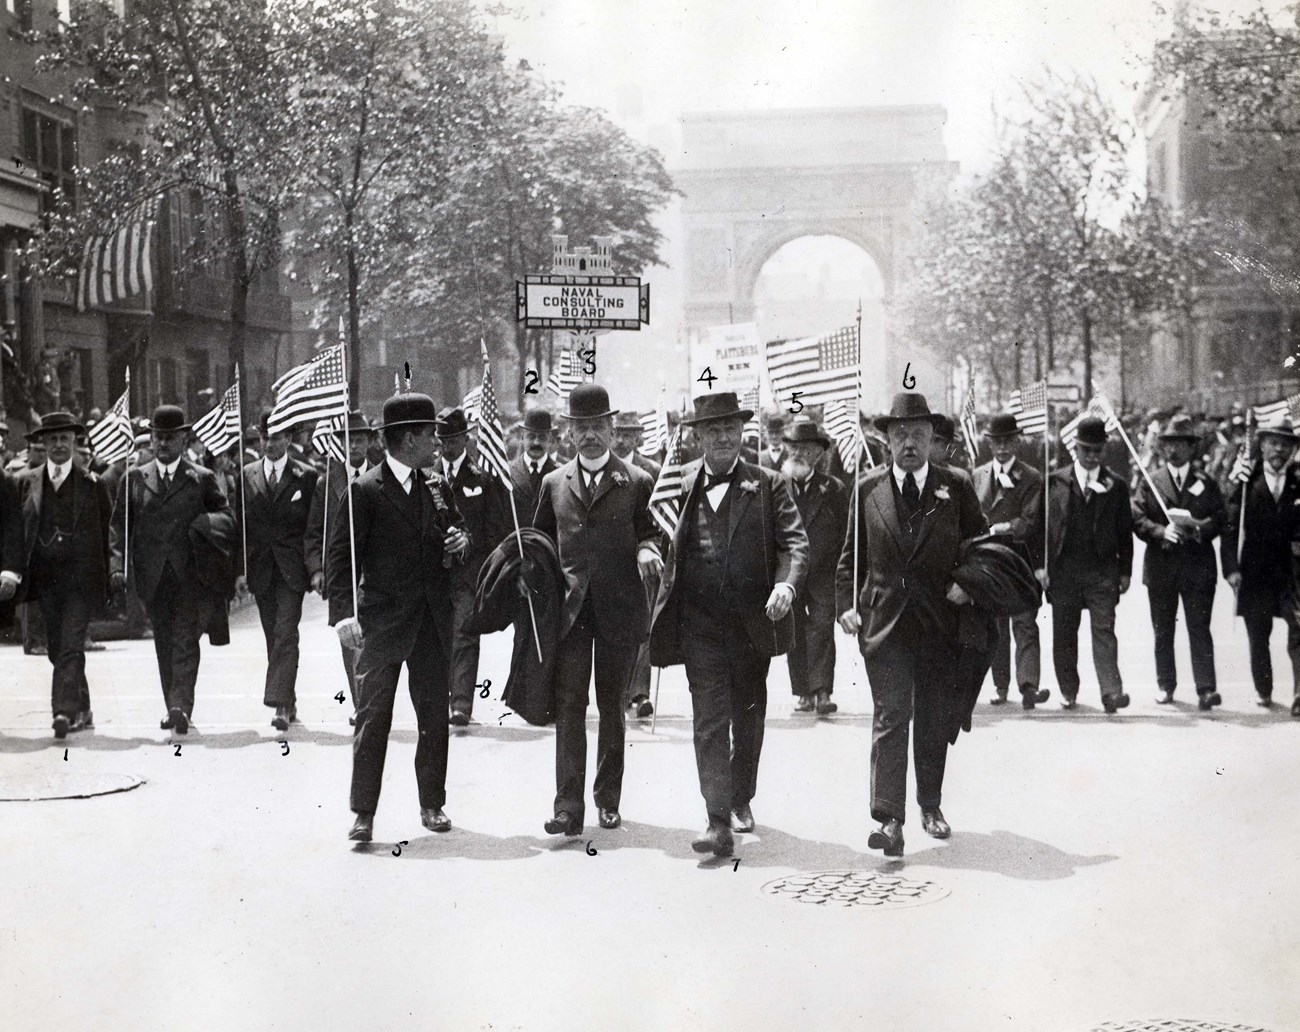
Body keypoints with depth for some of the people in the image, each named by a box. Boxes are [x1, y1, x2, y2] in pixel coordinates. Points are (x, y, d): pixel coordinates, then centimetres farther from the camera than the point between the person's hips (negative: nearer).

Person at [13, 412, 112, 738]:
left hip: (80, 578, -4)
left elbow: (107, 534, 3)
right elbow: (17, 531, 10)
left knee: (71, 647, -12)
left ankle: (65, 711, -15)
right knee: (56, 649, 10)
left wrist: (107, 580, -2)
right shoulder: (27, 483, 9)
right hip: (45, 578, 4)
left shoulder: (92, 484, 2)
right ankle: (82, 710, 23)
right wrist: (18, 573, 1)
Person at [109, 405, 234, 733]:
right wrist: (118, 565, -4)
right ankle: (175, 709, 16)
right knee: (164, 644, 8)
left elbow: (227, 516, 8)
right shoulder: (133, 479, 12)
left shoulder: (202, 479, 7)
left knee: (185, 639, -13)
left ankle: (181, 705, -21)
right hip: (152, 576, 3)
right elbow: (119, 525, 9)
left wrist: (208, 522, -15)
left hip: (189, 574, -3)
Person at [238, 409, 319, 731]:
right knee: (274, 637, 9)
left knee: (285, 634, -13)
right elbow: (241, 524, 9)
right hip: (260, 568, 4)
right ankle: (288, 702, 18)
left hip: (292, 567, -4)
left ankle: (280, 703, -17)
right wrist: (241, 567, 3)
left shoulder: (306, 476, 0)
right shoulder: (247, 475, 8)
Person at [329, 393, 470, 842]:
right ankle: (363, 813, 5)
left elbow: (455, 532, 26)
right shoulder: (365, 491, -7)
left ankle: (433, 804, 22)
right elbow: (341, 555, -9)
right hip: (382, 622, -5)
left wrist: (460, 540, 1)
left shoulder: (439, 488, 11)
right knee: (373, 717, -1)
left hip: (433, 623, 5)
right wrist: (346, 612, -19)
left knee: (435, 716, 10)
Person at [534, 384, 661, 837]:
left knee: (611, 704, 10)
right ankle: (568, 807, -7)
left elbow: (651, 533, 9)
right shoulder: (554, 484, 11)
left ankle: (608, 799, 22)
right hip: (568, 609, 1)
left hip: (618, 609, -1)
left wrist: (646, 551, -13)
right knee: (569, 704, -6)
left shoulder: (637, 482, 4)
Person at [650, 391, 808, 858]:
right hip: (699, 623, -1)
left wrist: (786, 584, -24)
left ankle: (742, 798, 37)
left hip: (753, 621, 1)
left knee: (749, 718, 16)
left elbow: (794, 541, -8)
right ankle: (718, 822, -9)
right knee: (709, 722, -8)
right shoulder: (678, 483, 5)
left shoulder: (768, 484, 1)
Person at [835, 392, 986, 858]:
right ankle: (888, 818, -13)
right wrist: (846, 605, 0)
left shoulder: (956, 487, 4)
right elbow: (850, 555, 10)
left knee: (935, 720, 11)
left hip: (940, 622, 1)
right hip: (885, 621, -1)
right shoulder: (868, 489, 5)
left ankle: (930, 806, 29)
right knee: (891, 715, -10)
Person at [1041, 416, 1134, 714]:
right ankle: (1068, 692, 19)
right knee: (1064, 634, 7)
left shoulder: (1116, 485, 7)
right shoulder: (1055, 481, 6)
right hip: (1063, 569, 1)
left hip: (1103, 570, -1)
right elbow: (1043, 524, 5)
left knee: (1103, 630, -9)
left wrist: (1125, 570, 3)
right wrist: (1041, 564, -1)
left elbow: (1125, 531, 8)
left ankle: (1111, 692, -14)